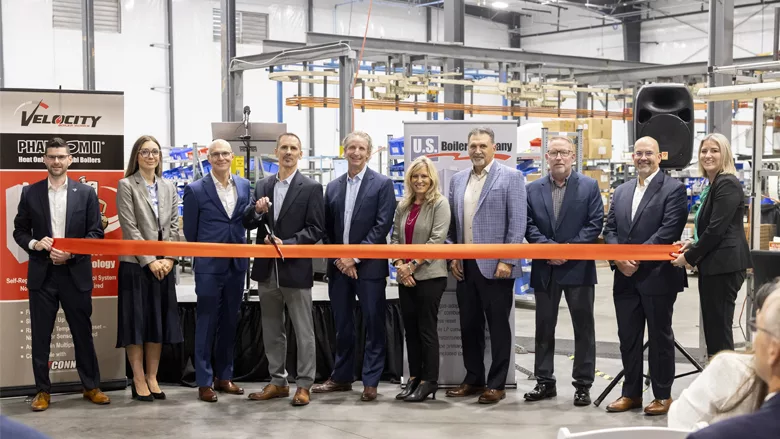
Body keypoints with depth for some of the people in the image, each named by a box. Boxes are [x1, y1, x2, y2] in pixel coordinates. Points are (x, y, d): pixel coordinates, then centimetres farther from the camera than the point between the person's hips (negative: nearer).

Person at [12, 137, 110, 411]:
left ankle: (91, 386, 18)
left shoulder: (86, 193, 3)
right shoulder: (30, 193, 5)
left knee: (83, 333, 6)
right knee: (40, 336, 5)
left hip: (75, 274, -1)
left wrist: (72, 252, -14)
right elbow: (19, 231, 7)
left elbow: (96, 233, 0)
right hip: (41, 275, 1)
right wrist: (34, 244, -14)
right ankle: (42, 390, 15)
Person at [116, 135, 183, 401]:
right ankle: (139, 381, 5)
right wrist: (149, 261, -14)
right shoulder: (126, 186, -2)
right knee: (137, 320, -1)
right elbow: (130, 228, -9)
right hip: (136, 264, -5)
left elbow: (174, 226, 7)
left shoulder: (168, 188, 12)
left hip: (163, 264, 5)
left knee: (159, 321, 6)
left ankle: (152, 377, 14)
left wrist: (169, 259, -6)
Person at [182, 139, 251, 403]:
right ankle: (204, 382, 8)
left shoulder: (245, 186, 5)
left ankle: (224, 376, 22)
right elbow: (190, 231, 0)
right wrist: (202, 256, 4)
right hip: (209, 266, -4)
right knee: (206, 324, 2)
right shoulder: (195, 190, -6)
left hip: (237, 264, 4)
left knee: (229, 323, 12)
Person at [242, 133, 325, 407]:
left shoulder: (311, 188, -4)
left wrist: (287, 244, -19)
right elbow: (248, 224, 9)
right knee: (271, 330, 13)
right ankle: (278, 382, 23)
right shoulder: (262, 186, 10)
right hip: (267, 269, 5)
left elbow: (316, 229, -9)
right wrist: (256, 211, -12)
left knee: (303, 331, 1)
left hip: (296, 269, -5)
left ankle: (304, 385, 9)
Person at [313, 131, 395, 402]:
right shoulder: (333, 187, 11)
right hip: (339, 266, 4)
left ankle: (371, 382, 7)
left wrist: (355, 257, -13)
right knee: (342, 325, 12)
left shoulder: (382, 184, -3)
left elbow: (382, 226, -10)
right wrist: (338, 259, -4)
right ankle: (342, 376, 22)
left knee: (373, 325, 0)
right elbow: (327, 229, 11)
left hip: (369, 266, -4)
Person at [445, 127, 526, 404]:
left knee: (498, 327, 2)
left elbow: (518, 222, -9)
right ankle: (473, 380, 23)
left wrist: (507, 261, -14)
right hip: (465, 266, 5)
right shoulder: (458, 179, 13)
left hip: (495, 266, -5)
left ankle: (496, 385, 9)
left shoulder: (510, 177, -4)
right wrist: (453, 256, 7)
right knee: (469, 325, 11)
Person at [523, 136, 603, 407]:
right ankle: (545, 382, 18)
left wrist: (569, 248, -14)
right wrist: (549, 248, -13)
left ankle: (583, 384, 10)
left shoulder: (589, 186, 1)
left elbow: (595, 223, -5)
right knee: (544, 327, 9)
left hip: (578, 267, -2)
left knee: (584, 328, 2)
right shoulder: (533, 189, 8)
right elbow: (529, 225, 2)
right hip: (544, 269, 3)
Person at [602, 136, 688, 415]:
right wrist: (619, 258, -7)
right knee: (628, 337, 10)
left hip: (657, 276, -6)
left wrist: (637, 258, -17)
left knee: (660, 337, 4)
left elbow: (668, 231, -14)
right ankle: (631, 393, 20)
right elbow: (610, 229, 11)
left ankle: (663, 395, 14)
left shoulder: (673, 189, -4)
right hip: (625, 277, 6)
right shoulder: (621, 191, 15)